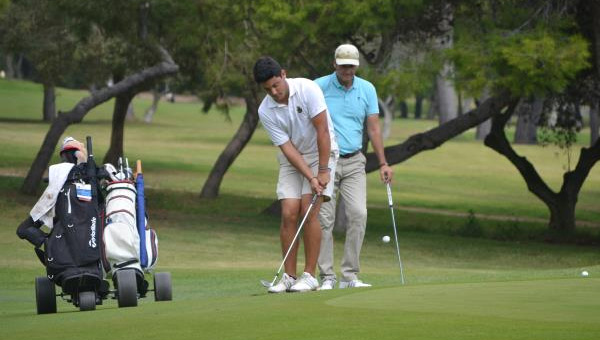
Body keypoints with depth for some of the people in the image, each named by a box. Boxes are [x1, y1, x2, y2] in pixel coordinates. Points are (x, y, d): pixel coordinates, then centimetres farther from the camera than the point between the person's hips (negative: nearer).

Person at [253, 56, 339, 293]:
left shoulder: (307, 89, -21)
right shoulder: (265, 111, -13)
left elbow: (322, 131, -20)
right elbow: (288, 148, -14)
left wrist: (322, 172, -20)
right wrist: (311, 178, -23)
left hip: (321, 152, -3)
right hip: (291, 159, 3)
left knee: (309, 212, -15)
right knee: (288, 214, -9)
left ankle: (309, 276, -11)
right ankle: (288, 277, -2)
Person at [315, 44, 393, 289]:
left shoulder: (367, 90, 6)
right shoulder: (319, 87, -3)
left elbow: (373, 128, 8)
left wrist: (383, 163, 3)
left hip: (354, 162, 3)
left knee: (358, 214, -9)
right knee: (324, 219, -4)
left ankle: (350, 275, -4)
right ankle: (327, 277, 2)